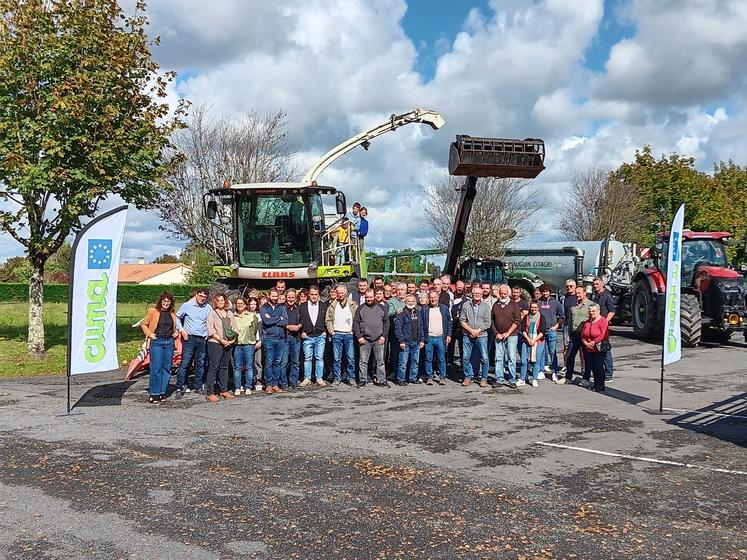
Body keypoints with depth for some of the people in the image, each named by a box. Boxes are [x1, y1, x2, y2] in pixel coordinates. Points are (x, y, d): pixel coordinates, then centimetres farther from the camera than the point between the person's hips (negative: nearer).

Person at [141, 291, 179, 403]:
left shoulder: (173, 314, 12)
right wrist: (150, 334, -6)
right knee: (156, 368, -7)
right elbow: (144, 324, 7)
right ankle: (154, 393, 0)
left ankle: (163, 392, 13)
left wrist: (176, 333, 8)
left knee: (167, 368, 5)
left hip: (169, 342, 4)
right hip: (156, 341, -4)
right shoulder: (152, 311, 1)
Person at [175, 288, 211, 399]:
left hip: (202, 340, 3)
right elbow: (177, 317, 8)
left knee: (200, 364, 8)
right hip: (189, 338, -3)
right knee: (184, 364, -6)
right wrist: (181, 330, -1)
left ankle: (198, 386, 19)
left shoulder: (208, 308, 5)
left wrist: (208, 334, 8)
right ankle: (180, 388, -3)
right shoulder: (187, 305, -1)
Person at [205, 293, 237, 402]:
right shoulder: (212, 313, 0)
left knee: (224, 367, 11)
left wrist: (233, 339, -2)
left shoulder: (230, 313, 16)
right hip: (215, 344, -5)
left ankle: (224, 390, 18)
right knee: (213, 367, -7)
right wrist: (221, 340, -14)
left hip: (229, 344, 5)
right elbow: (211, 330, -8)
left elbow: (234, 328, 15)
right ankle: (210, 393, -5)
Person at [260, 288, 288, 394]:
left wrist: (272, 320, -10)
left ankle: (275, 384, 13)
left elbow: (285, 322, -3)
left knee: (278, 362, 6)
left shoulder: (281, 307, 11)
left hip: (280, 338, 3)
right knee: (269, 362, -3)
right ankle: (268, 385, 4)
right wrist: (279, 318, -4)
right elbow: (266, 321, -14)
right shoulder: (264, 308, 3)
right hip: (268, 338, -3)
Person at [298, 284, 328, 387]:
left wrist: (325, 331, 1)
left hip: (320, 336, 0)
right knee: (307, 358, 3)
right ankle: (306, 378, 11)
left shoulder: (324, 306, 7)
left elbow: (327, 320, 10)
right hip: (307, 337, 0)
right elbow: (299, 321, 6)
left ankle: (319, 378, 8)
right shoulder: (302, 307, 6)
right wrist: (302, 332, -3)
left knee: (319, 358, 1)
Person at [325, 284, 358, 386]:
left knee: (351, 358, -1)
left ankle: (351, 378, 7)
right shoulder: (333, 305, 9)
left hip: (349, 334, -1)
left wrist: (354, 330, -5)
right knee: (336, 358, 2)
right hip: (336, 335, 1)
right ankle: (337, 378, 9)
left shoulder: (353, 304, 4)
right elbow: (328, 319, 11)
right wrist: (331, 331, 1)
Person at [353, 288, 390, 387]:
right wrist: (359, 337, -8)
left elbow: (386, 322, 8)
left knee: (380, 361, 4)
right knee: (363, 361, 2)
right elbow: (355, 323, 1)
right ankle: (363, 380, 9)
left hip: (378, 340, 1)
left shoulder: (381, 308, 8)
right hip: (365, 340, -1)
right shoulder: (361, 308, 4)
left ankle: (381, 380, 10)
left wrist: (383, 336, -2)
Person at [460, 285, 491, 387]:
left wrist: (478, 331, -11)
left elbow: (487, 323, 0)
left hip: (481, 335, -1)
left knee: (484, 358, -2)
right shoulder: (465, 305, 4)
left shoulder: (486, 306, 3)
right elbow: (462, 321, 1)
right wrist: (471, 330, -9)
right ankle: (468, 377, 16)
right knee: (466, 357, 3)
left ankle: (483, 378, 10)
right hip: (467, 335, 1)